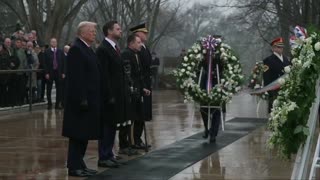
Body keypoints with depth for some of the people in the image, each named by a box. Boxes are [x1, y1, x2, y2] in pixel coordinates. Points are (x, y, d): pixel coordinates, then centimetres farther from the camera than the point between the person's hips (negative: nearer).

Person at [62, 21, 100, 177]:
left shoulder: (88, 49, 15)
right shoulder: (76, 49, -14)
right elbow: (76, 77, -20)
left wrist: (96, 98, 15)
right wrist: (82, 99, -23)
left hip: (90, 99, 9)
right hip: (81, 99, -9)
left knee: (84, 134, 12)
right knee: (78, 134, -3)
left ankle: (79, 164, 19)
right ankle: (74, 167, 2)